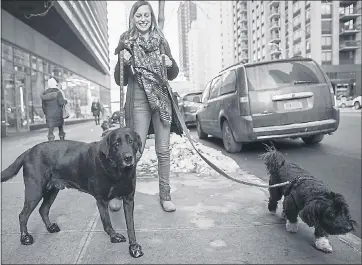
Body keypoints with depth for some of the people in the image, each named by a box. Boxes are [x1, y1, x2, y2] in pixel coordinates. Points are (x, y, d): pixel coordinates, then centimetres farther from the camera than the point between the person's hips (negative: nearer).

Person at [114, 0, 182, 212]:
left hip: (162, 100, 3)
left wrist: (171, 64, -5)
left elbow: (173, 75, 16)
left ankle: (165, 195, 16)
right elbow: (120, 81, 3)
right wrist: (123, 63, -15)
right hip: (139, 101, -3)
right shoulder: (126, 42, 3)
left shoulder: (161, 41, 10)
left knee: (164, 151, 5)